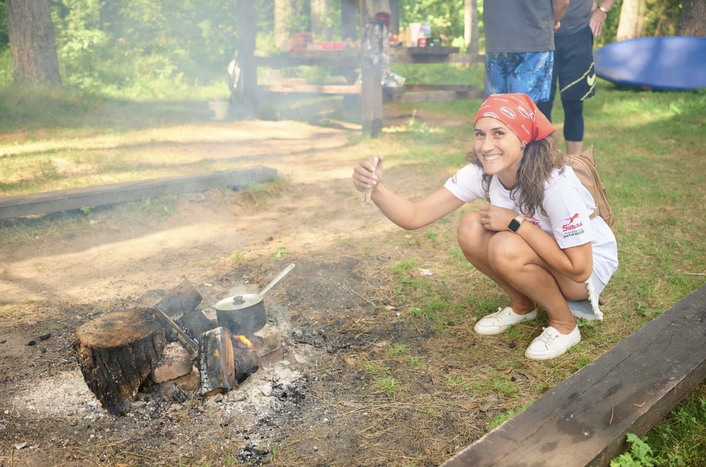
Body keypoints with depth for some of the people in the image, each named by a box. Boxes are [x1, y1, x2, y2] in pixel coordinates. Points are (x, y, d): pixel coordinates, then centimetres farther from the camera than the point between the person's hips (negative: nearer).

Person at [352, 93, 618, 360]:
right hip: (538, 256, 6)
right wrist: (375, 187, -41)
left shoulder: (556, 183, -33)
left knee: (506, 247, -31)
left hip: (591, 265, -5)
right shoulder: (481, 173, -17)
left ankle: (564, 325, -6)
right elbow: (414, 216, -23)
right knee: (471, 230, -19)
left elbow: (579, 268, -31)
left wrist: (514, 222, -31)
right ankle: (523, 306, 5)